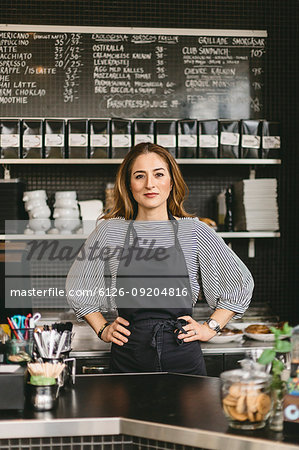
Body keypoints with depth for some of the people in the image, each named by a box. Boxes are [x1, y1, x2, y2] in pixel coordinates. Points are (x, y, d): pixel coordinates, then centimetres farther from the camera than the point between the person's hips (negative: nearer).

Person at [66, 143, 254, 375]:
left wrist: (210, 327, 4)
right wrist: (103, 329, 8)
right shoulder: (110, 231, 1)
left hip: (183, 358, 0)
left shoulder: (195, 232, 0)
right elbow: (77, 286, 15)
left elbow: (241, 283, 10)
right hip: (128, 358, 1)